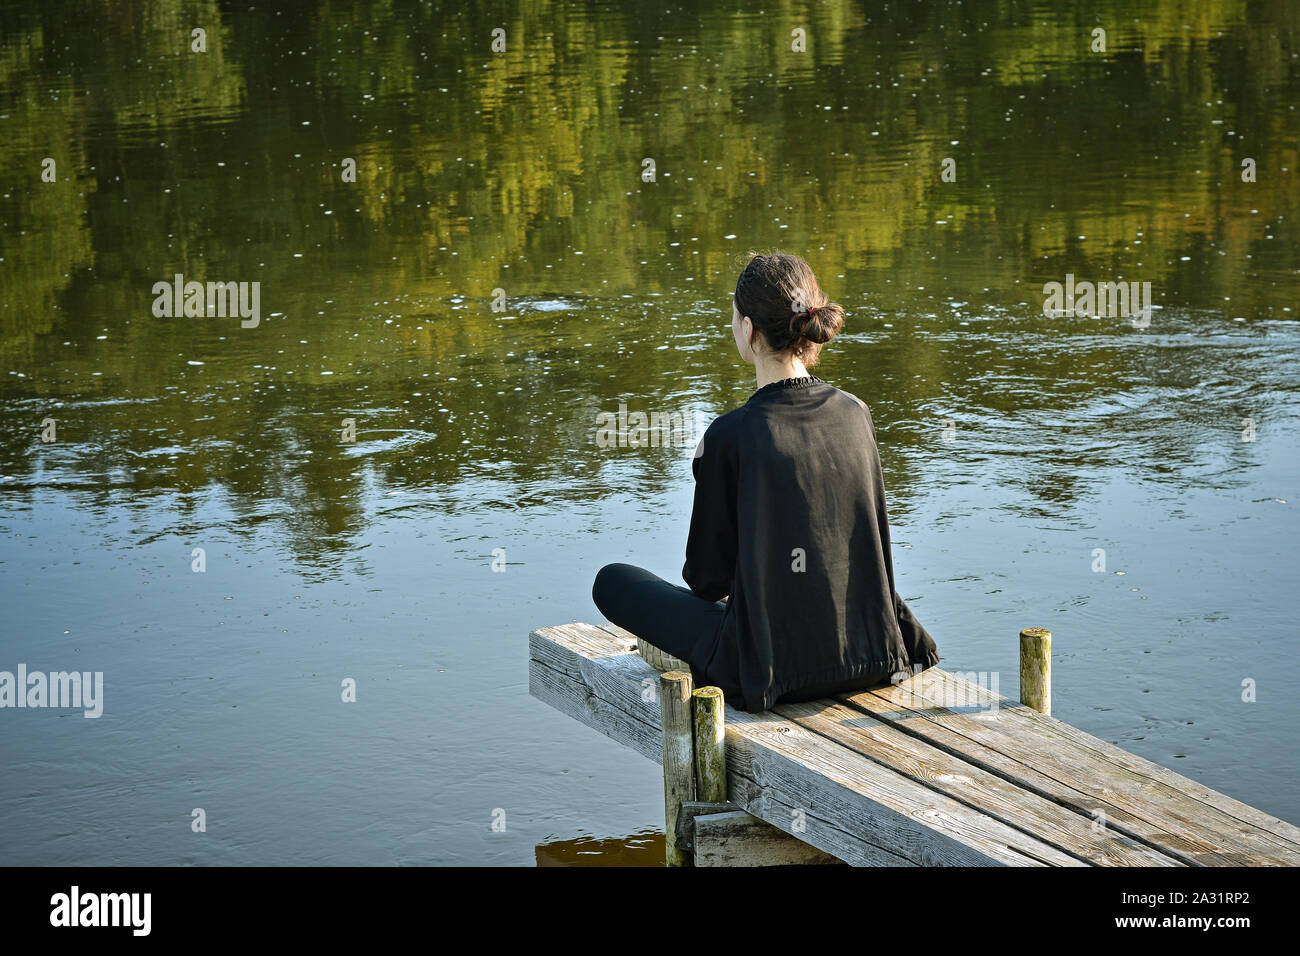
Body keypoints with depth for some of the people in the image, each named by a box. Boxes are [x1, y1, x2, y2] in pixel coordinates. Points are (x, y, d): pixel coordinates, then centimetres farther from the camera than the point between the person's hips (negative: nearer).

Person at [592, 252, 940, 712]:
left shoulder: (730, 436, -18)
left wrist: (713, 583, 17)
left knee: (612, 582, 15)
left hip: (775, 668, -6)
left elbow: (709, 576, -8)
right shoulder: (856, 414, -2)